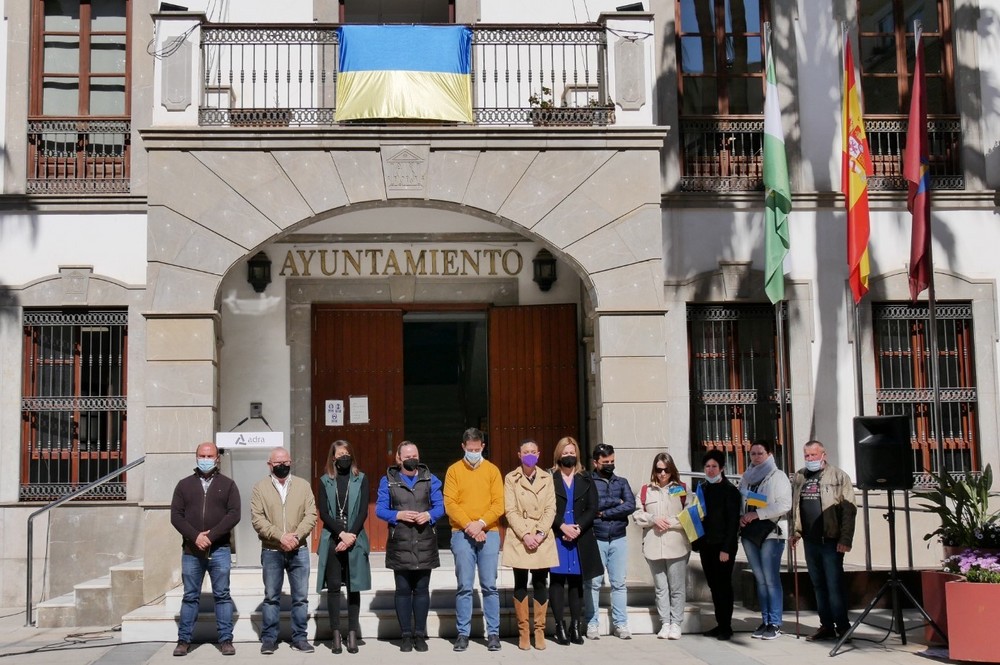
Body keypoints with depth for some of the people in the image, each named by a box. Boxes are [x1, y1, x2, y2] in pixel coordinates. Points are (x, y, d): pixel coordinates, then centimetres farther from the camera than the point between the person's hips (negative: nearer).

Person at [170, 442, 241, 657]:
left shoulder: (227, 484, 7)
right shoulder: (184, 485, 10)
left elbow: (234, 514, -3)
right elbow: (176, 516, 2)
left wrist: (211, 536, -13)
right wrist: (195, 537, -12)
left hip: (220, 550, -1)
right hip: (191, 550, 1)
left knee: (222, 595, 1)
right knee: (190, 596, 6)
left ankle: (225, 640, 5)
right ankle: (184, 640, 12)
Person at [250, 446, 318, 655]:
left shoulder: (303, 485, 6)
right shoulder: (260, 488, 2)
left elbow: (311, 515, -1)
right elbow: (257, 519, -7)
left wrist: (296, 535, -15)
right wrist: (280, 536, -17)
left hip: (299, 550, 1)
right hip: (271, 551, -1)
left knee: (301, 597, 4)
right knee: (271, 597, 6)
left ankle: (299, 637, 13)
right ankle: (269, 638, 14)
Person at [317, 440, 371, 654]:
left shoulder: (361, 479, 7)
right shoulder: (325, 481, 8)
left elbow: (363, 512, -1)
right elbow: (323, 513, 0)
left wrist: (351, 536, -11)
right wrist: (341, 533, -11)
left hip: (355, 540, 0)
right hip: (332, 540, 0)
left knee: (353, 587, 2)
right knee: (333, 587, 1)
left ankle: (352, 634, 6)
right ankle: (336, 634, 6)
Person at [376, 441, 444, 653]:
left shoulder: (430, 479, 8)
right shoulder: (388, 481, 5)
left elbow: (440, 506, 4)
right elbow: (380, 509, 0)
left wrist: (429, 515, -16)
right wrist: (398, 515, -17)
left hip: (425, 544, 1)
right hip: (399, 545, -1)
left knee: (422, 589, 5)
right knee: (403, 590, 3)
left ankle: (420, 635, 13)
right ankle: (406, 635, 11)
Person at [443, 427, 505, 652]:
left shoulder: (492, 470, 7)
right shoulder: (454, 470, 5)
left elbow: (499, 504, 1)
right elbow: (450, 504, -2)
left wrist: (481, 523, -13)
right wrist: (469, 526, -12)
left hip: (489, 533, 1)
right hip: (462, 534, 0)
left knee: (489, 586, 1)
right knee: (464, 586, 0)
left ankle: (493, 633, 7)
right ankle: (463, 633, 7)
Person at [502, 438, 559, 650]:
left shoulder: (547, 478, 8)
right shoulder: (511, 478, 2)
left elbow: (551, 509, 2)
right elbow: (510, 511, -4)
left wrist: (541, 533, -10)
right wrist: (525, 534, -14)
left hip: (543, 539, 1)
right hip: (519, 539, -1)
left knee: (540, 584, 2)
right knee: (521, 584, 1)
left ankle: (539, 631, 9)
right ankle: (523, 632, 7)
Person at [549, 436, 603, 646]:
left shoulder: (585, 479, 11)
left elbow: (592, 509, 5)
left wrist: (578, 527, -10)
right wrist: (562, 526, -15)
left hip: (580, 539, 3)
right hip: (556, 537, -2)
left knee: (576, 581, 6)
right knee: (557, 580, -2)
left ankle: (576, 626, 10)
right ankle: (560, 627, 2)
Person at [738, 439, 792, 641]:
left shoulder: (778, 476, -1)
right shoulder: (746, 478, 15)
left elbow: (784, 505, -12)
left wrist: (757, 514, -15)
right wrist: (741, 517, -4)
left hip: (771, 532, -5)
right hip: (749, 533, 5)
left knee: (771, 579, -7)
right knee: (760, 579, 8)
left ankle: (775, 624, -2)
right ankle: (765, 621, 13)